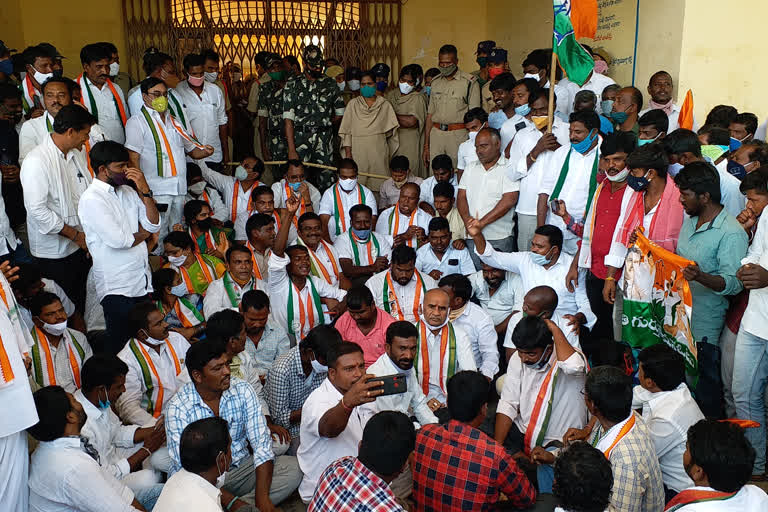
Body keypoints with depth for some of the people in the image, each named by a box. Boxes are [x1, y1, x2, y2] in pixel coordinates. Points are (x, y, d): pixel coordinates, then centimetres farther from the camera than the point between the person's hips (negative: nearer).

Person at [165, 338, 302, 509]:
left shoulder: (243, 391, -8)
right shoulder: (179, 407, -16)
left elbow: (261, 444, -10)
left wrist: (261, 496, -23)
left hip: (240, 467, 3)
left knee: (293, 467, -19)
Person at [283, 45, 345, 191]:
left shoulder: (330, 84, 10)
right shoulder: (292, 85, 3)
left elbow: (339, 112, 20)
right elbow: (288, 120, -3)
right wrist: (291, 150, -11)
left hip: (325, 139, 2)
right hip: (300, 138, -1)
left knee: (326, 179, -2)